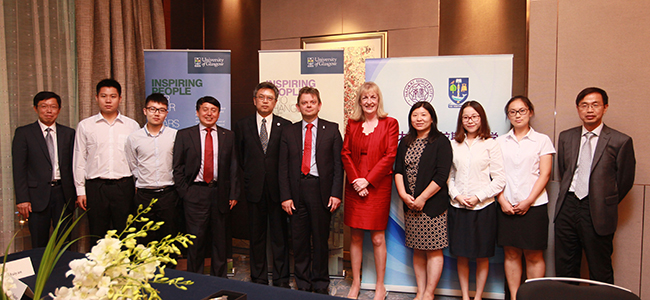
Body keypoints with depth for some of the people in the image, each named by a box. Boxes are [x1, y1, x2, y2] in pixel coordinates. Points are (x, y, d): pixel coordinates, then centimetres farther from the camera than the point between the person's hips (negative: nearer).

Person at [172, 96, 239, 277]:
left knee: (219, 238, 10)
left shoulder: (228, 136, 9)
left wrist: (233, 194, 1)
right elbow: (178, 167, 5)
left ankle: (219, 278, 23)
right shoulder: (184, 135, 5)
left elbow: (233, 167, 7)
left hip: (220, 193, 2)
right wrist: (183, 192, -3)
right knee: (195, 238, 2)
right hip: (195, 193, -1)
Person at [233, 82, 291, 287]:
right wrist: (251, 175, 9)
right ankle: (259, 279, 23)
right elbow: (241, 157, 14)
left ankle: (281, 280, 17)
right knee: (257, 235, 10)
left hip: (277, 187, -1)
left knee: (280, 235, 5)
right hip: (254, 188, 1)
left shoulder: (285, 126, 2)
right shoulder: (242, 126, 6)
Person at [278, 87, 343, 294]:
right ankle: (303, 284, 22)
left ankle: (320, 285, 22)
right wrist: (285, 196, -3)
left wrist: (336, 193, -8)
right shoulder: (289, 132, 9)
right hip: (297, 190, 2)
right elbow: (283, 166, 6)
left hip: (321, 189, -1)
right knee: (299, 240, 8)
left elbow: (338, 163, 1)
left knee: (321, 240, 7)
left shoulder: (331, 129, 5)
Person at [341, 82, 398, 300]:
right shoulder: (352, 124, 10)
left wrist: (367, 180, -12)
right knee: (355, 236, 7)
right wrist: (355, 180, -8)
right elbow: (345, 153, 5)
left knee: (378, 238, 2)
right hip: (354, 187, 3)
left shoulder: (390, 123, 1)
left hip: (378, 186, -3)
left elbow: (390, 155, -6)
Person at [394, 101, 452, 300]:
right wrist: (403, 194, -7)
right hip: (410, 205, 5)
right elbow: (398, 170, 8)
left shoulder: (441, 142, -4)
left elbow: (441, 176, -11)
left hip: (433, 204, -5)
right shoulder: (405, 142, 13)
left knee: (433, 250, 0)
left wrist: (422, 199, -14)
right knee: (418, 251, 11)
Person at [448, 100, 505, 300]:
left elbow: (499, 180, -3)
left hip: (483, 207, -2)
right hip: (458, 208, 2)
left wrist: (478, 197, -10)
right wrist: (457, 195, -6)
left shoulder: (490, 144, 0)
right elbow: (449, 176, 9)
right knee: (461, 255, 8)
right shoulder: (454, 145, 8)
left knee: (482, 256, 7)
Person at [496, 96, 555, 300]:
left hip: (533, 205, -2)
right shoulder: (500, 142, 10)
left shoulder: (542, 140, 4)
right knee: (511, 254, 6)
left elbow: (544, 174, -2)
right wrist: (502, 200, -5)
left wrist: (528, 201, -10)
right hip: (506, 206, 2)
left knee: (534, 255, 2)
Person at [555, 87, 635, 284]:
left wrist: (606, 205, 7)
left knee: (601, 274, 7)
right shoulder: (565, 137, 9)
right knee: (564, 270, 11)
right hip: (567, 209, 4)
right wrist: (567, 199, 12)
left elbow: (625, 181, 3)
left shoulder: (621, 141, -3)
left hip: (597, 213, -3)